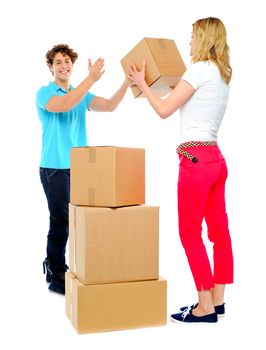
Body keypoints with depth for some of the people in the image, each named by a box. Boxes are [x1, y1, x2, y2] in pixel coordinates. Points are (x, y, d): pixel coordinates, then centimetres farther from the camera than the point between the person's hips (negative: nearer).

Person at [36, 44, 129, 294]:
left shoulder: (82, 95, 14)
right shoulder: (44, 93, -1)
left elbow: (109, 106, -1)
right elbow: (63, 105, -24)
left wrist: (128, 81, -15)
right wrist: (90, 80, -29)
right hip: (55, 168, -6)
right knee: (60, 221, -2)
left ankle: (53, 265, 27)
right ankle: (56, 276, 12)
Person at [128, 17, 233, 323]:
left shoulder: (200, 69, -10)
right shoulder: (222, 73, 17)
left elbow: (164, 110, -10)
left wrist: (141, 83, 3)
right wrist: (174, 84, 33)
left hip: (196, 159, -9)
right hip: (215, 158, 9)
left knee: (190, 231, -2)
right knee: (219, 230, 10)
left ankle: (206, 306, 5)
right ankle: (217, 299, 20)